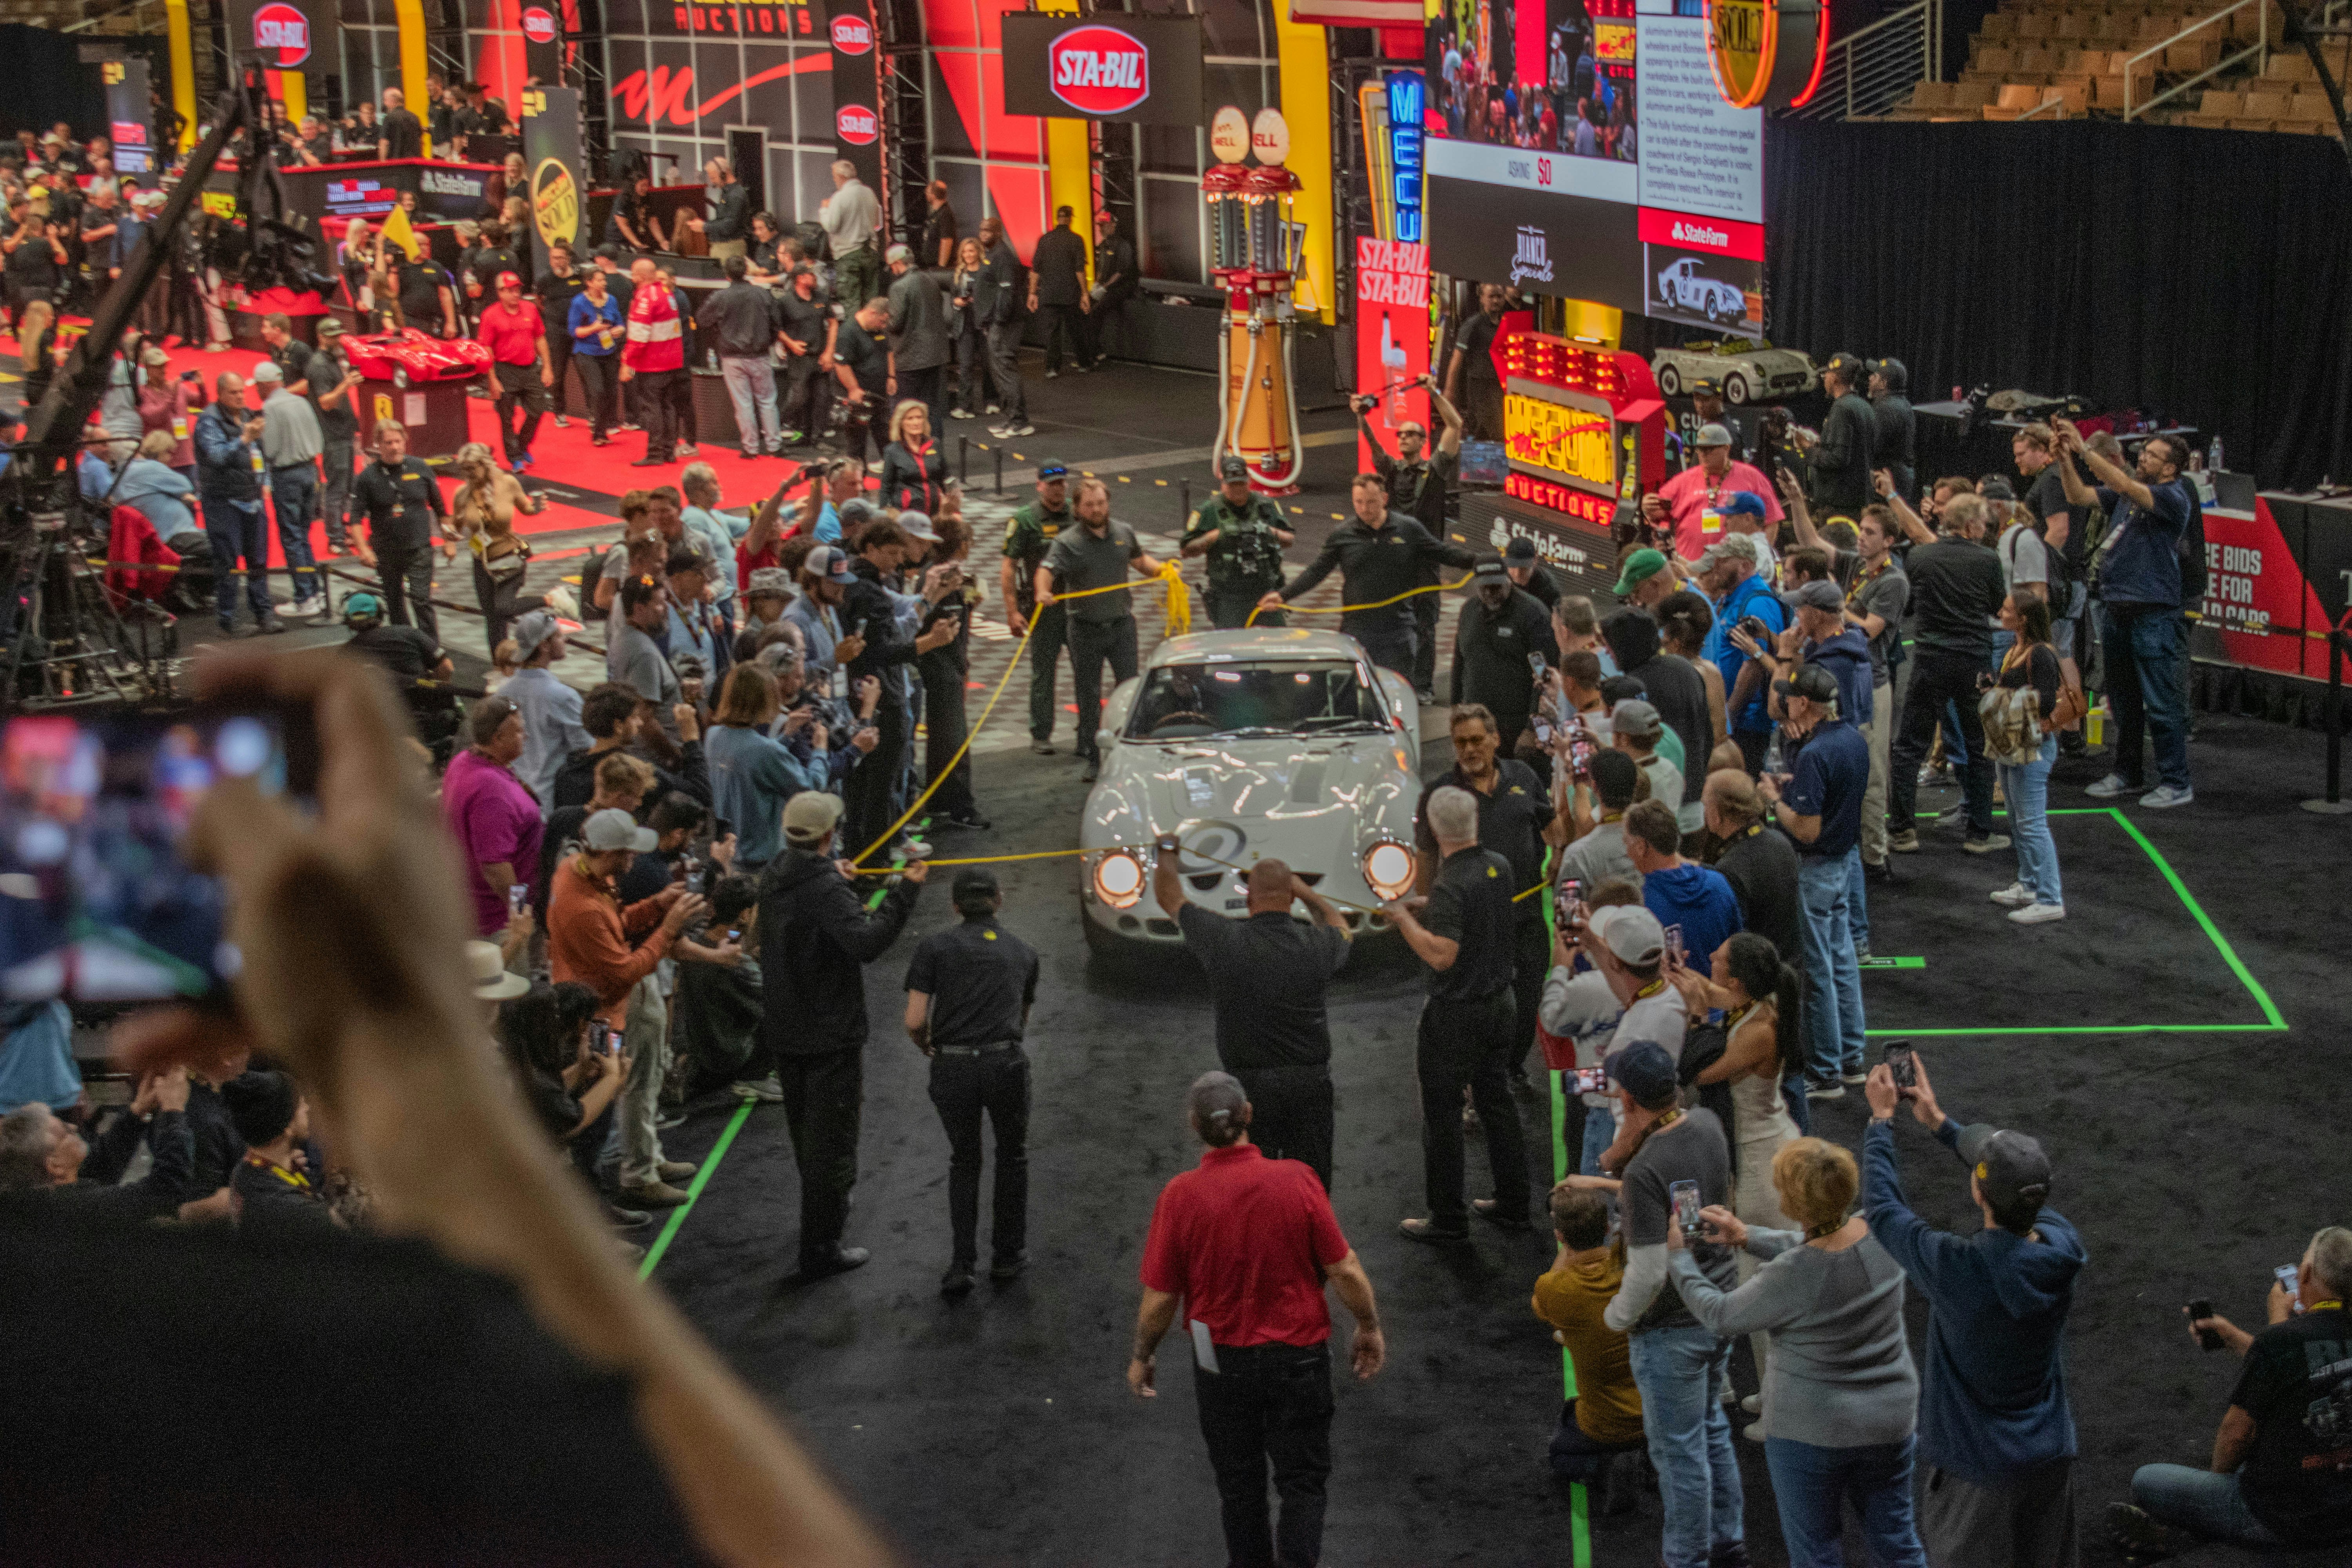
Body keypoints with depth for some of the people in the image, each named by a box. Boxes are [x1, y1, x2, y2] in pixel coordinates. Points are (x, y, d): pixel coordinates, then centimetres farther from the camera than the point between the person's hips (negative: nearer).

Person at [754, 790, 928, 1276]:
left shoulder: (772, 878, 2)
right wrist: (905, 891, -36)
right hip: (831, 1036, -8)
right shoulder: (825, 889, -25)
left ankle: (825, 1212, 46)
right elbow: (866, 943, -39)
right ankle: (821, 1247, 3)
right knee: (831, 1140, 1)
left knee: (806, 1135, 25)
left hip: (784, 1031, 8)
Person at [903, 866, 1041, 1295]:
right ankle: (1007, 1255, 29)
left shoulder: (935, 947, 4)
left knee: (963, 1162, 20)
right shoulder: (1023, 952, 13)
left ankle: (962, 1264, 12)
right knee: (1012, 1157, 24)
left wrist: (927, 1048, 17)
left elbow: (914, 1022, -3)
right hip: (1006, 1064, 0)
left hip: (952, 1067, 0)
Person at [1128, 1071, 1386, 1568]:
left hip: (1223, 1359, 0)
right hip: (1299, 1355, 0)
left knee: (1240, 1485, 18)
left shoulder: (1180, 1195, -17)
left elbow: (1160, 1297, -10)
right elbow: (1345, 1270, -11)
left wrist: (1142, 1357, 8)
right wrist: (1369, 1328, 6)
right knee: (1303, 1482, 11)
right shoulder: (1296, 1179, -17)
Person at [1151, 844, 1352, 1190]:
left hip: (1249, 1085, -2)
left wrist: (1166, 851, 26)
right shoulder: (1316, 945, -5)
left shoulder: (1226, 940, -11)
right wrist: (1305, 891, 35)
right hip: (1310, 1084, 2)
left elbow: (1169, 898, 7)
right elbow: (1338, 925, 23)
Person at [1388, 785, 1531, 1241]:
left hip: (1456, 1012, -8)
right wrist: (1426, 906, 15)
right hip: (1499, 1001, 8)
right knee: (1497, 1101, 18)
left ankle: (1449, 1219, 10)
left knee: (1443, 1114, 4)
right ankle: (1512, 1205, 26)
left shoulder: (1451, 886, -25)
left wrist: (1403, 916, -22)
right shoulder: (1498, 866, 1)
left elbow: (1442, 955, -30)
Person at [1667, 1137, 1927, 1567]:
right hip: (1890, 1419, 5)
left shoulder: (1788, 1278, -29)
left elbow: (1722, 1316, -10)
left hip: (1810, 1431, -5)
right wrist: (1749, 1237, 11)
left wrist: (1677, 1257, 3)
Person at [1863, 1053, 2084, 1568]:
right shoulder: (2062, 1251, -14)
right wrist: (1939, 1122, 13)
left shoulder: (1955, 1268, -28)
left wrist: (1882, 1119, 1)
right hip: (2050, 1461, 4)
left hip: (1976, 1471, -4)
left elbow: (1881, 1208, -11)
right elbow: (2020, 1186, 6)